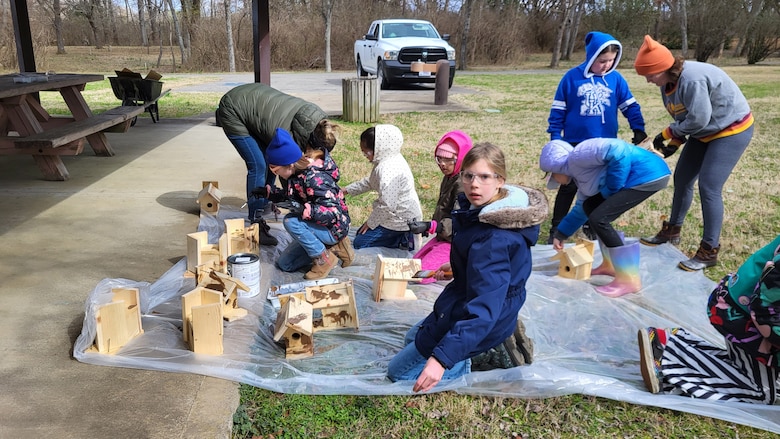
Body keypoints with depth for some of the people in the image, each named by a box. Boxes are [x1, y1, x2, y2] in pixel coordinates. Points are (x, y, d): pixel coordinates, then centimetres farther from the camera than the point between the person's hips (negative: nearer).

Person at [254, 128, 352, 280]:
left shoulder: (315, 178, -29)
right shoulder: (298, 172, -3)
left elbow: (333, 213, -33)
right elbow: (290, 196, 16)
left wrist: (302, 209, -43)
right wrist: (268, 192, 4)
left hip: (334, 228, -9)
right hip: (316, 225, 9)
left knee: (291, 221, -32)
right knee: (284, 264, 10)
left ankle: (324, 259, -12)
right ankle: (334, 247, 11)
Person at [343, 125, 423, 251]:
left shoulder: (388, 170, -30)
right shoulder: (387, 161, 3)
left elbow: (387, 206, -29)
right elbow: (369, 182, 19)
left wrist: (370, 222, -14)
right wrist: (347, 190, 16)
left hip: (401, 220, -11)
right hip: (399, 213, 11)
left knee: (359, 243, -2)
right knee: (359, 234, 20)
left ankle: (403, 241, -3)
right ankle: (402, 237, 11)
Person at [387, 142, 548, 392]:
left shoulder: (494, 238, -33)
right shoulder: (484, 210, -5)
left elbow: (485, 305, -39)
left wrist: (442, 358, -44)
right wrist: (458, 268, 13)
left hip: (468, 321, -10)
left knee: (398, 372, 3)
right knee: (414, 337, 32)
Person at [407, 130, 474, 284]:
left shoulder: (463, 183, -23)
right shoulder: (448, 178, 8)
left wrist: (430, 226, -36)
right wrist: (428, 227, 13)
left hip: (456, 241, -10)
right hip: (442, 236, 10)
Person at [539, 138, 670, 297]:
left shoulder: (577, 157, -11)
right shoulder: (580, 175, 20)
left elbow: (617, 150, -24)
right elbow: (581, 209, 31)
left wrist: (611, 190, -15)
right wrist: (560, 235, 37)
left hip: (649, 175, -10)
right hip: (642, 177, 10)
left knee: (599, 218, -12)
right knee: (590, 207, 16)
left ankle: (629, 279, -4)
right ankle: (610, 265, 24)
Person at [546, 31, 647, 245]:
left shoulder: (616, 79, -2)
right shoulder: (572, 77, -8)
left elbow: (630, 106, 4)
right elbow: (558, 110, -3)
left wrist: (638, 129, -7)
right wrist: (555, 137, -5)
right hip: (576, 143, -2)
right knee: (568, 187, 5)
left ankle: (591, 225, 28)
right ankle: (556, 228, 14)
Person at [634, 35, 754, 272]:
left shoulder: (692, 79, -31)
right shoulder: (668, 82, -2)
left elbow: (698, 119, -29)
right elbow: (683, 118, 5)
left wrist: (667, 134, -16)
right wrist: (675, 141, -8)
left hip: (731, 130, -9)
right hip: (705, 132, 9)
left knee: (708, 187, -14)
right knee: (682, 179, 13)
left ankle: (709, 251, -5)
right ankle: (672, 231, 30)